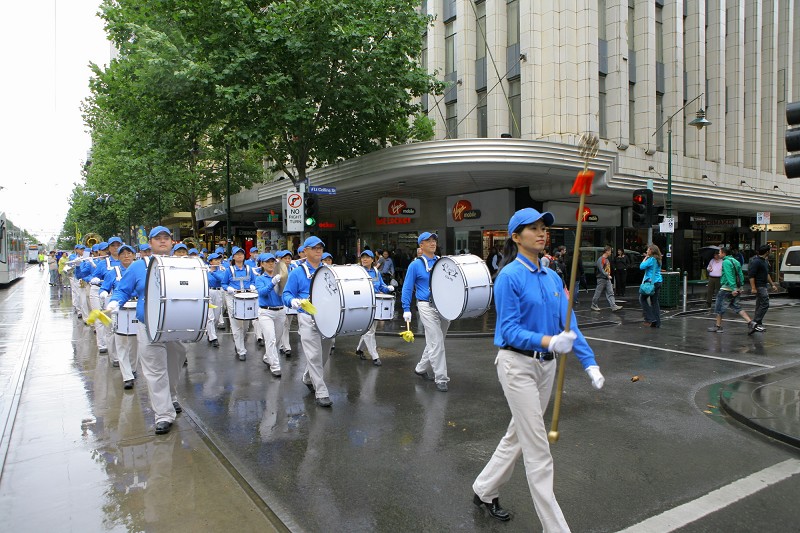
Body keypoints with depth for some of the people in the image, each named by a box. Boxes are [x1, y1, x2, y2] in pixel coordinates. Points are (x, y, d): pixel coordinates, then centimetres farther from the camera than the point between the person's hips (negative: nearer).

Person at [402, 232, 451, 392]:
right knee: (436, 342, -8)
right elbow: (407, 288, -2)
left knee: (435, 342, 14)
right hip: (427, 307, -5)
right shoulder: (415, 265, -3)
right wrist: (406, 309, -8)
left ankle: (421, 368, 32)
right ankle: (441, 378, -1)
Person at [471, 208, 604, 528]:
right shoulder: (509, 277, -14)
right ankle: (555, 526, 13)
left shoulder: (552, 277, 6)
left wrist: (589, 363, -7)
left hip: (546, 366, 7)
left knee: (517, 436, 19)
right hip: (517, 365, -7)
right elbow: (509, 330, -18)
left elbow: (569, 325, 3)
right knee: (538, 452, -1)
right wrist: (548, 341, -31)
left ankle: (484, 491, 40)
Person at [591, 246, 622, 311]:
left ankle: (614, 306, -4)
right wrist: (607, 275, -23)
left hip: (607, 279, 8)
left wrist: (609, 275, 11)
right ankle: (594, 306, 12)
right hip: (601, 279, -8)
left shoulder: (607, 259, 15)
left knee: (610, 293, 1)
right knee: (598, 293, 1)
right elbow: (601, 269, -21)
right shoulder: (600, 259, -12)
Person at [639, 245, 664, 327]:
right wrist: (647, 258, 14)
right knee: (655, 301, 10)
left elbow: (641, 267, -15)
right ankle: (657, 322, 9)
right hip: (658, 282, 8)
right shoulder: (658, 260, 13)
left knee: (642, 299, 4)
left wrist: (645, 258, -4)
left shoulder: (651, 259, -13)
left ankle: (650, 318, -3)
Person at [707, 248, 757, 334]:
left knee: (719, 307, 5)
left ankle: (718, 326, 12)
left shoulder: (726, 262, -13)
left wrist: (733, 289, -26)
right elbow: (741, 276, 14)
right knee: (736, 307, 12)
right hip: (737, 289, 8)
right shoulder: (736, 261, 15)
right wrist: (739, 287, 14)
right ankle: (750, 323, -2)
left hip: (727, 289, -8)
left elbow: (729, 276, -22)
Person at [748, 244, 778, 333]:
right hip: (759, 286, -10)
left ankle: (757, 323, 19)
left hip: (764, 286, 10)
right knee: (765, 304, -13)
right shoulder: (756, 261, -17)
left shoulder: (765, 261, 15)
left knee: (760, 305, 13)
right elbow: (751, 275, -21)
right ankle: (756, 323, -10)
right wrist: (753, 288, -24)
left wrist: (772, 285, 25)